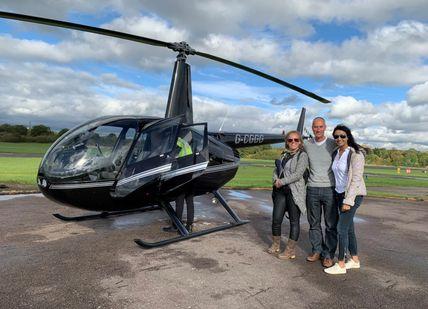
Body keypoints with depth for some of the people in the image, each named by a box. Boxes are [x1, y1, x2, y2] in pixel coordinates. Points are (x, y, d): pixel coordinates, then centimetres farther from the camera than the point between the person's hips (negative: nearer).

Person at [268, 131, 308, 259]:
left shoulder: (302, 155, -5)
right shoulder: (284, 154, 15)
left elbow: (298, 174, -15)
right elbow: (276, 169, 18)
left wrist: (282, 182, -13)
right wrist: (276, 180, -2)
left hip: (295, 191, -6)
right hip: (281, 190, 6)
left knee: (294, 220, 3)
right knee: (276, 218, 8)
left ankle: (290, 250, 15)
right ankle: (276, 244, 29)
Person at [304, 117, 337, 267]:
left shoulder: (333, 144, -3)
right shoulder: (306, 144, 4)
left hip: (329, 189, -2)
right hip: (312, 189, 3)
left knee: (331, 224, 4)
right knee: (314, 223, 11)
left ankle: (329, 254, 17)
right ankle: (317, 251, 26)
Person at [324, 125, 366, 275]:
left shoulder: (355, 154, -14)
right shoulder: (336, 154, 9)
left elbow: (356, 179, -18)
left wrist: (348, 201, -20)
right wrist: (339, 198, 13)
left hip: (353, 195, -7)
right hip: (340, 194, 7)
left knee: (342, 228, -7)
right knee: (348, 228, 14)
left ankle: (340, 265, 3)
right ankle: (355, 260, 27)